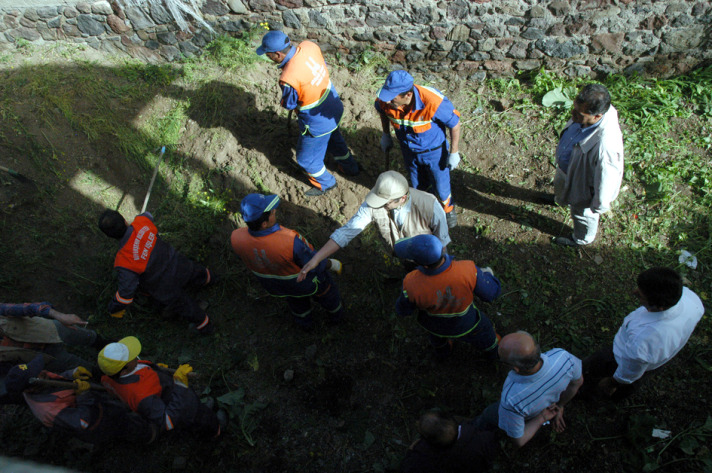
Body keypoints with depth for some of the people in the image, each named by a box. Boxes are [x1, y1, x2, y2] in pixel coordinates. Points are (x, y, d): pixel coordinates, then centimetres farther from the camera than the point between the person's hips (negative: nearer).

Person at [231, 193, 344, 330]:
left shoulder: (236, 238, -32)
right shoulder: (290, 242, -46)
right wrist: (333, 264, -5)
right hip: (305, 282, -4)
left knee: (295, 299, 38)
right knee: (324, 291, 32)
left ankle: (304, 322, 68)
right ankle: (336, 314, 63)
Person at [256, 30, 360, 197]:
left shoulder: (288, 78, -37)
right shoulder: (309, 46, -16)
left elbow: (288, 104, -18)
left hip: (318, 123, -8)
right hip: (334, 107, 8)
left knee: (307, 159, 18)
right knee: (334, 139, 36)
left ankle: (325, 184, 43)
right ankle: (350, 167, 60)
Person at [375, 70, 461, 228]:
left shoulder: (433, 102, -40)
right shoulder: (385, 100, -27)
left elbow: (454, 124, -22)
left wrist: (454, 152, -13)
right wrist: (386, 135, 10)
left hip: (434, 151, -3)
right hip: (409, 150, 3)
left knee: (441, 185, 16)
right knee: (418, 185, 24)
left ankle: (447, 208, 50)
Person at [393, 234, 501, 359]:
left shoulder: (412, 284, -40)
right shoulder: (467, 271, -40)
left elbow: (403, 310, -18)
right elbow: (492, 292, -22)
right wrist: (488, 274, 0)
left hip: (434, 324, 0)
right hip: (464, 325, 0)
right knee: (482, 328, 34)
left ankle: (442, 349, 69)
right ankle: (492, 351, 66)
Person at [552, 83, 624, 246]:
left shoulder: (605, 145, -48)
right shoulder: (591, 109, -27)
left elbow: (606, 178, -32)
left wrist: (599, 205, -15)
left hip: (584, 183, -6)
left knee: (582, 212, 25)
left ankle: (581, 239, 59)